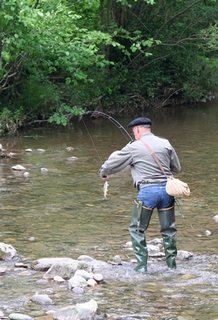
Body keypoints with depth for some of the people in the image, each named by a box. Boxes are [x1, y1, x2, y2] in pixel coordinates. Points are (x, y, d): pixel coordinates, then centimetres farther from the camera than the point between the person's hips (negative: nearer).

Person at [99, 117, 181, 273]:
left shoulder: (134, 147, -4)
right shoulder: (165, 144, 7)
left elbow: (114, 162, 7)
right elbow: (177, 168, 15)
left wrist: (104, 172, 28)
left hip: (147, 191, -4)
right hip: (167, 188, 4)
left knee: (137, 229, 7)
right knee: (168, 229, 14)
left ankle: (142, 265, 2)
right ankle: (172, 263, 17)